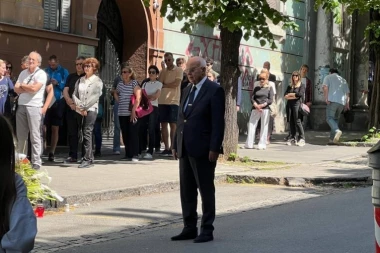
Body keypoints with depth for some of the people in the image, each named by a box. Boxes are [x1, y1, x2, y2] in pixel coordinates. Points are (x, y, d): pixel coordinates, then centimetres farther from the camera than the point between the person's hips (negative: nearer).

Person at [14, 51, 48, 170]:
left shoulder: (41, 74, -3)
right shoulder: (23, 73, 16)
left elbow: (34, 88, -15)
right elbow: (16, 89, 8)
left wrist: (22, 85, 1)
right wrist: (28, 88, -7)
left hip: (34, 106, -6)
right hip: (21, 106, 6)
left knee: (35, 135, -7)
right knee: (21, 135, 8)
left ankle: (36, 161, -6)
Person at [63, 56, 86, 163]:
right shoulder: (71, 77, 18)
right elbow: (65, 91, 10)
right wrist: (71, 103, -7)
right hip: (71, 109, 5)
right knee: (71, 133, 6)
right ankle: (72, 156, 12)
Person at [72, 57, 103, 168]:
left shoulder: (97, 81, 1)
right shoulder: (80, 80, 17)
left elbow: (96, 96, -10)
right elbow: (74, 94, 12)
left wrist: (84, 107, -12)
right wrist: (78, 106, -6)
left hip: (91, 110, -6)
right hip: (80, 111, 6)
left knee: (87, 133, -13)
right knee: (81, 134, 3)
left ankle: (87, 160, -14)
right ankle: (90, 158, 10)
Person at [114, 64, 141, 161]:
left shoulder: (134, 83, -4)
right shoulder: (120, 84, 13)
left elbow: (138, 98, -12)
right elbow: (116, 93, 34)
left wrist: (134, 111, -19)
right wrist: (118, 100, 14)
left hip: (132, 114, -6)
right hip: (122, 113, 6)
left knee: (133, 134, -7)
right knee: (125, 135, 8)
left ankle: (135, 155, -6)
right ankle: (128, 154, 15)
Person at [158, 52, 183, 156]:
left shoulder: (178, 70, 0)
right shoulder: (163, 71, 14)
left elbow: (176, 83, -12)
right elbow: (159, 83, 0)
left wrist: (164, 85, -4)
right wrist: (164, 70, -4)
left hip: (173, 101, -5)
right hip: (162, 101, 5)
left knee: (173, 124, -3)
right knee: (164, 124, 4)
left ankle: (172, 148, -1)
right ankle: (166, 148, 9)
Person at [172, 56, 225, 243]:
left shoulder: (214, 90, -8)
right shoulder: (187, 91, 15)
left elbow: (218, 122, -13)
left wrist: (214, 148, -18)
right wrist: (176, 145, 13)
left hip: (203, 150, -7)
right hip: (185, 149, 8)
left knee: (206, 190, 1)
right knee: (186, 191, 10)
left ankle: (207, 230, 8)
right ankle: (189, 228, 18)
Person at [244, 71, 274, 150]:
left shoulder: (269, 88, 7)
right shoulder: (256, 88, 16)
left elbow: (270, 100, -2)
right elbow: (252, 98, 7)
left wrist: (262, 105, -16)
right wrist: (256, 105, -13)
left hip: (265, 109, -3)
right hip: (255, 109, 3)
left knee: (264, 127, -3)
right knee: (251, 125, -2)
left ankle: (262, 145, 1)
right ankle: (249, 144, 2)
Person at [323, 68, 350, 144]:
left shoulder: (328, 77, 11)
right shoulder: (343, 80, 26)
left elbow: (325, 87, -6)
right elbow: (347, 93, 20)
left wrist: (326, 98, -9)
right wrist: (347, 104, 21)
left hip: (332, 100, -5)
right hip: (342, 102, 5)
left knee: (329, 118, -6)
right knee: (336, 119, 12)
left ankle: (337, 130, -32)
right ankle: (332, 139, 7)